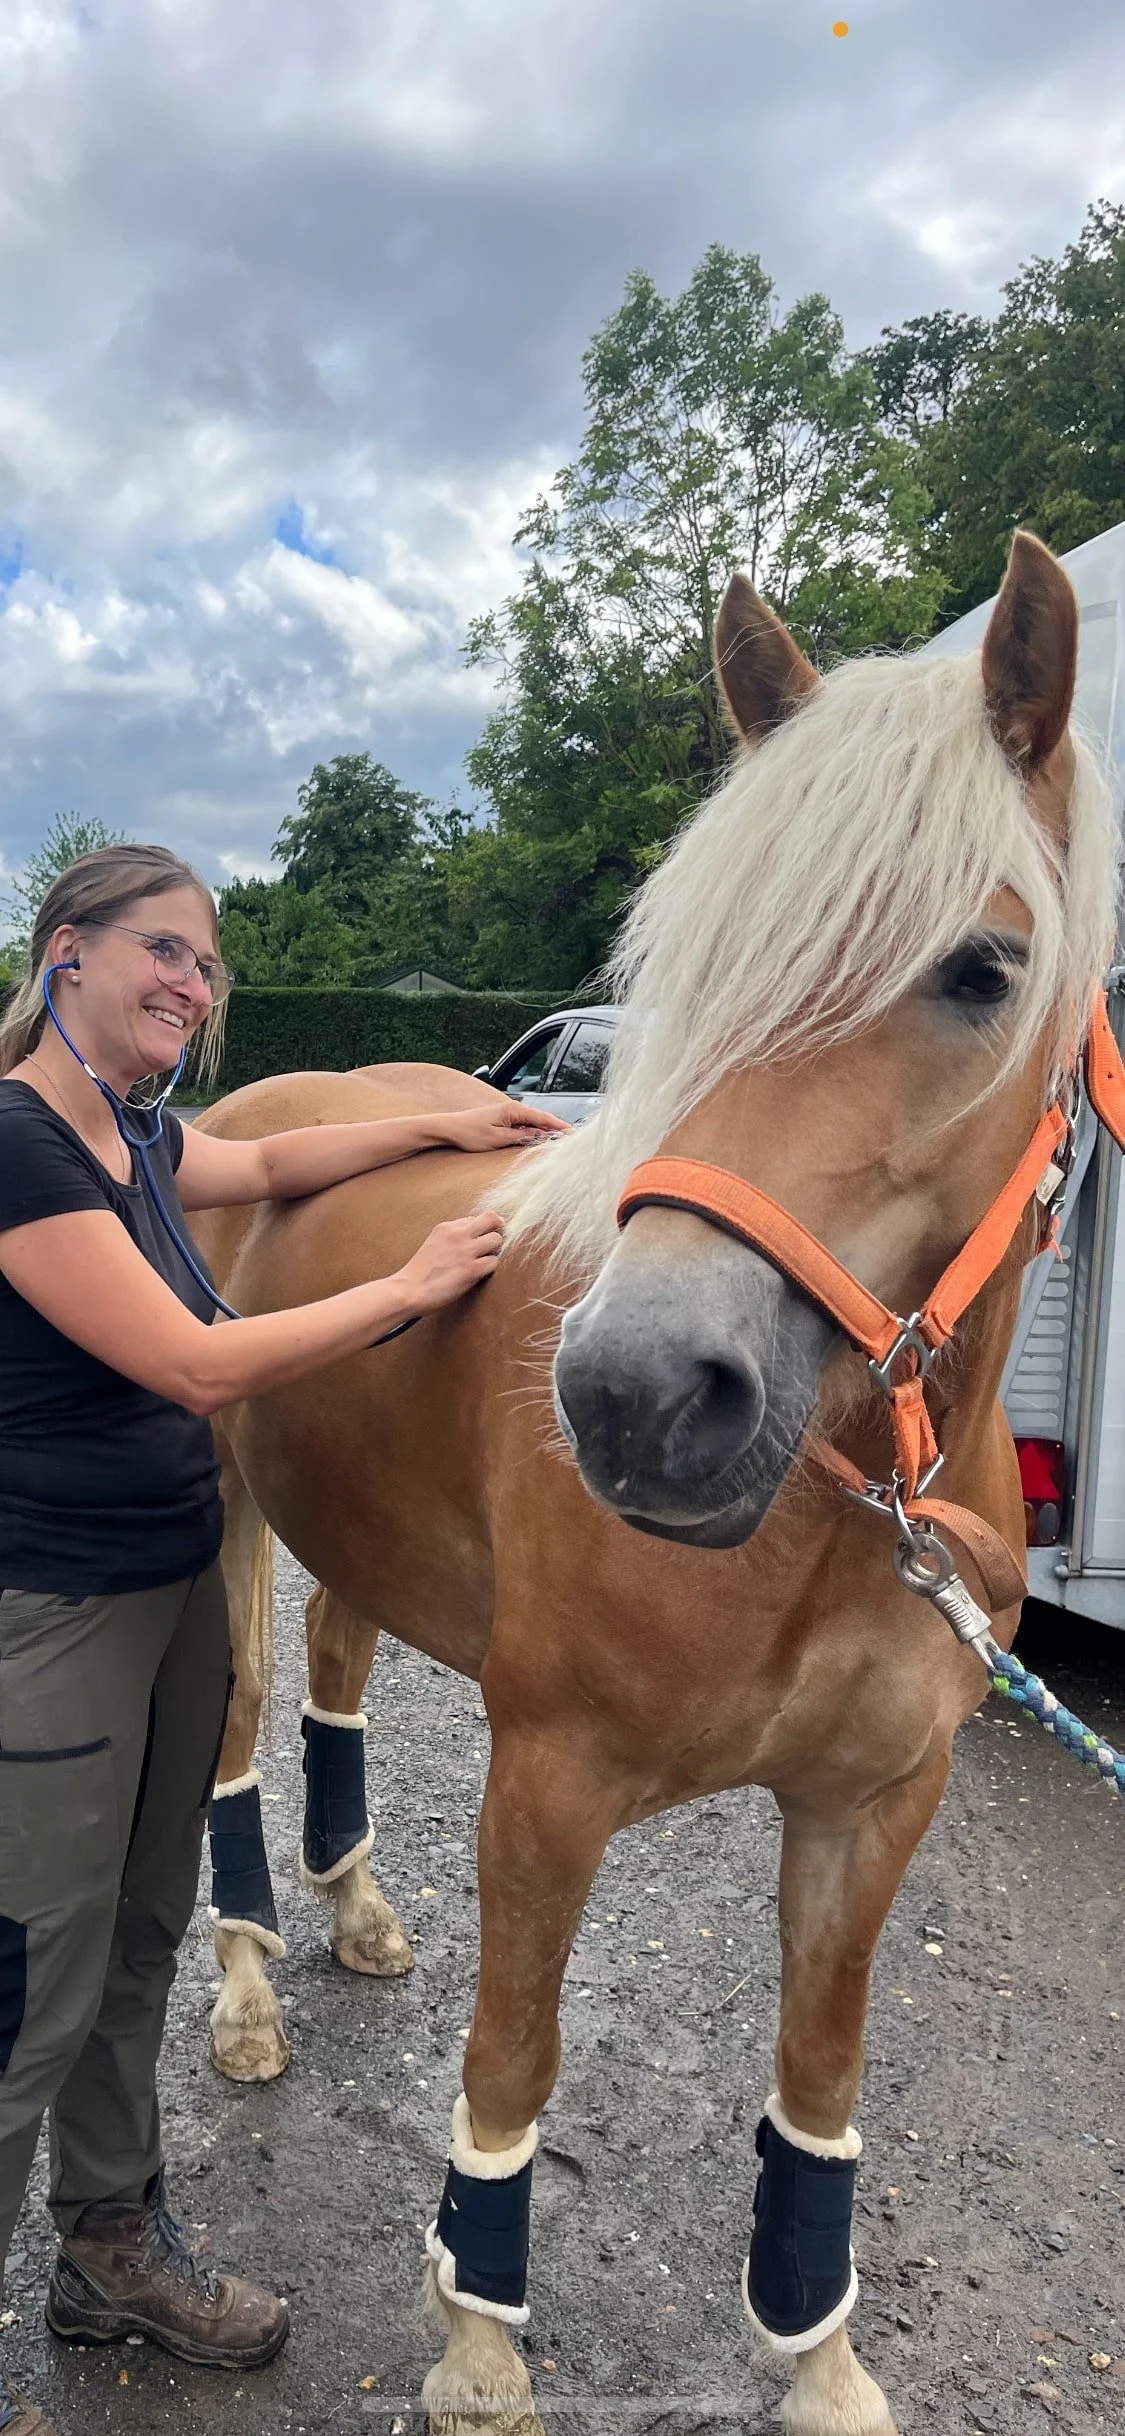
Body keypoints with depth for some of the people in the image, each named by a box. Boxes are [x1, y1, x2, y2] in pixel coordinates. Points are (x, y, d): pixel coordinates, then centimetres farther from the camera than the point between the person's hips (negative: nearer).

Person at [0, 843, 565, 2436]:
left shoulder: (131, 1143, 6)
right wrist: (415, 1287, -15)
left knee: (142, 1943, 22)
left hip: (177, 1587, 9)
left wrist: (446, 1126, 18)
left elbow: (274, 1162, 25)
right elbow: (196, 1365, -24)